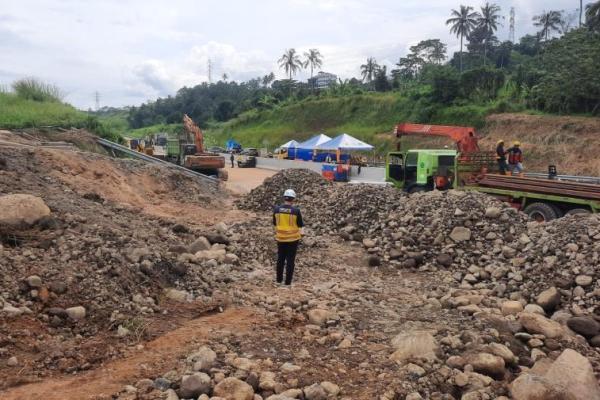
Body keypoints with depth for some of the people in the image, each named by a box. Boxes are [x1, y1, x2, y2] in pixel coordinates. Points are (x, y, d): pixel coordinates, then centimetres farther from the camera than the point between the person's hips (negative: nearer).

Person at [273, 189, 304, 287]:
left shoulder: (276, 209, -7)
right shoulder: (296, 210, -16)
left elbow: (275, 223, 5)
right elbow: (300, 224, -5)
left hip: (280, 238, 3)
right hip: (293, 238, -3)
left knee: (280, 259, 18)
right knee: (290, 260, 6)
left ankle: (279, 280, 26)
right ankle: (288, 283, 10)